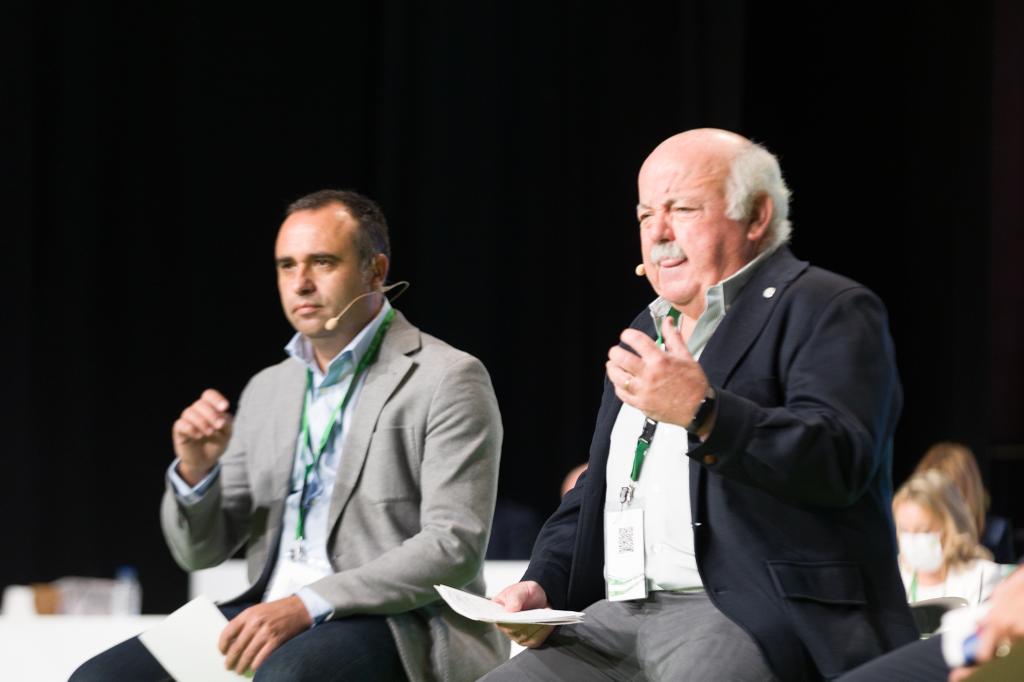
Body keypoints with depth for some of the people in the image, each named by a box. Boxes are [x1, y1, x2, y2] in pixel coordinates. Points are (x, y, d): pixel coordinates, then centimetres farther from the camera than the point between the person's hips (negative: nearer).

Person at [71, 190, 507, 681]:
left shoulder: (448, 381, -3)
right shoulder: (267, 390, 17)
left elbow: (454, 546, -13)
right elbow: (199, 551, 17)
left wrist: (306, 605, -22)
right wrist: (195, 470, -5)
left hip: (402, 633, -6)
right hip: (271, 620, 6)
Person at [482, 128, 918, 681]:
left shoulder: (826, 310, 0)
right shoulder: (650, 331, 25)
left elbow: (841, 460, -16)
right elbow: (594, 496, 29)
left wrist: (703, 413, -28)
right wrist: (541, 587, 11)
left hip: (754, 613, -7)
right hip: (618, 618, 7)